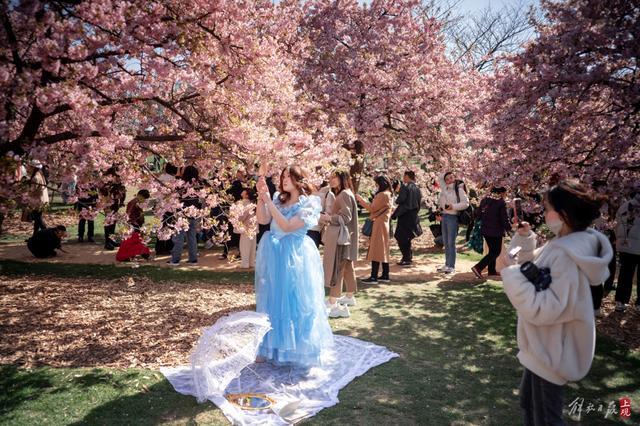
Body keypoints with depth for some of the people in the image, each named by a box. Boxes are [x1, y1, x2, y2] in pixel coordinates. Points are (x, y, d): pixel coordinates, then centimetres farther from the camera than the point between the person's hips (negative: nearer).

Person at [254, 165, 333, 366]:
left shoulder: (309, 203, -7)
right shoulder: (279, 199, 10)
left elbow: (288, 226, -17)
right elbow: (262, 220, -1)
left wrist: (268, 201, -19)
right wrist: (261, 197, -11)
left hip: (295, 257, -6)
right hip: (273, 256, 6)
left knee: (295, 302, 2)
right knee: (274, 302, 12)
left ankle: (298, 350, 19)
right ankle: (277, 347, 27)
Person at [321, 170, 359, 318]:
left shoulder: (344, 194, -14)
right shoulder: (343, 194, 18)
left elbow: (346, 217, -20)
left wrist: (328, 218, -16)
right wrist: (329, 215, 8)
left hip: (341, 237, -11)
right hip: (342, 236, 11)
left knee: (336, 268, -11)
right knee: (346, 267, 16)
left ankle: (333, 304, -12)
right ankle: (349, 297, 25)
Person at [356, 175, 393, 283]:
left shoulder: (382, 195, -15)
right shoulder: (387, 195, 15)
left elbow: (372, 208, -13)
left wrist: (360, 199, -5)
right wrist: (362, 201, 12)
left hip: (379, 225, -10)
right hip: (383, 224, 10)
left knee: (376, 250, -8)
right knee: (383, 250, 12)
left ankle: (374, 277, -7)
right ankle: (385, 275, 17)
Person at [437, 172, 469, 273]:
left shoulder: (459, 189, -4)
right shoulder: (444, 189, 11)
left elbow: (466, 203, -10)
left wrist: (453, 206, -18)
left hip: (453, 217, -6)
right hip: (444, 216, 6)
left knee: (451, 243, -5)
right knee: (445, 242, 11)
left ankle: (451, 266, 1)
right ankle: (447, 264, 20)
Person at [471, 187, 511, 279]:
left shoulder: (484, 200, 7)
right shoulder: (501, 203, -14)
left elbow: (479, 214, 12)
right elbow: (504, 219, -12)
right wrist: (508, 228, 3)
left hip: (485, 230, 8)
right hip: (496, 231, -7)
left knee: (492, 250, 21)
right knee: (496, 251, 1)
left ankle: (492, 270, 26)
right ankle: (478, 267, -12)